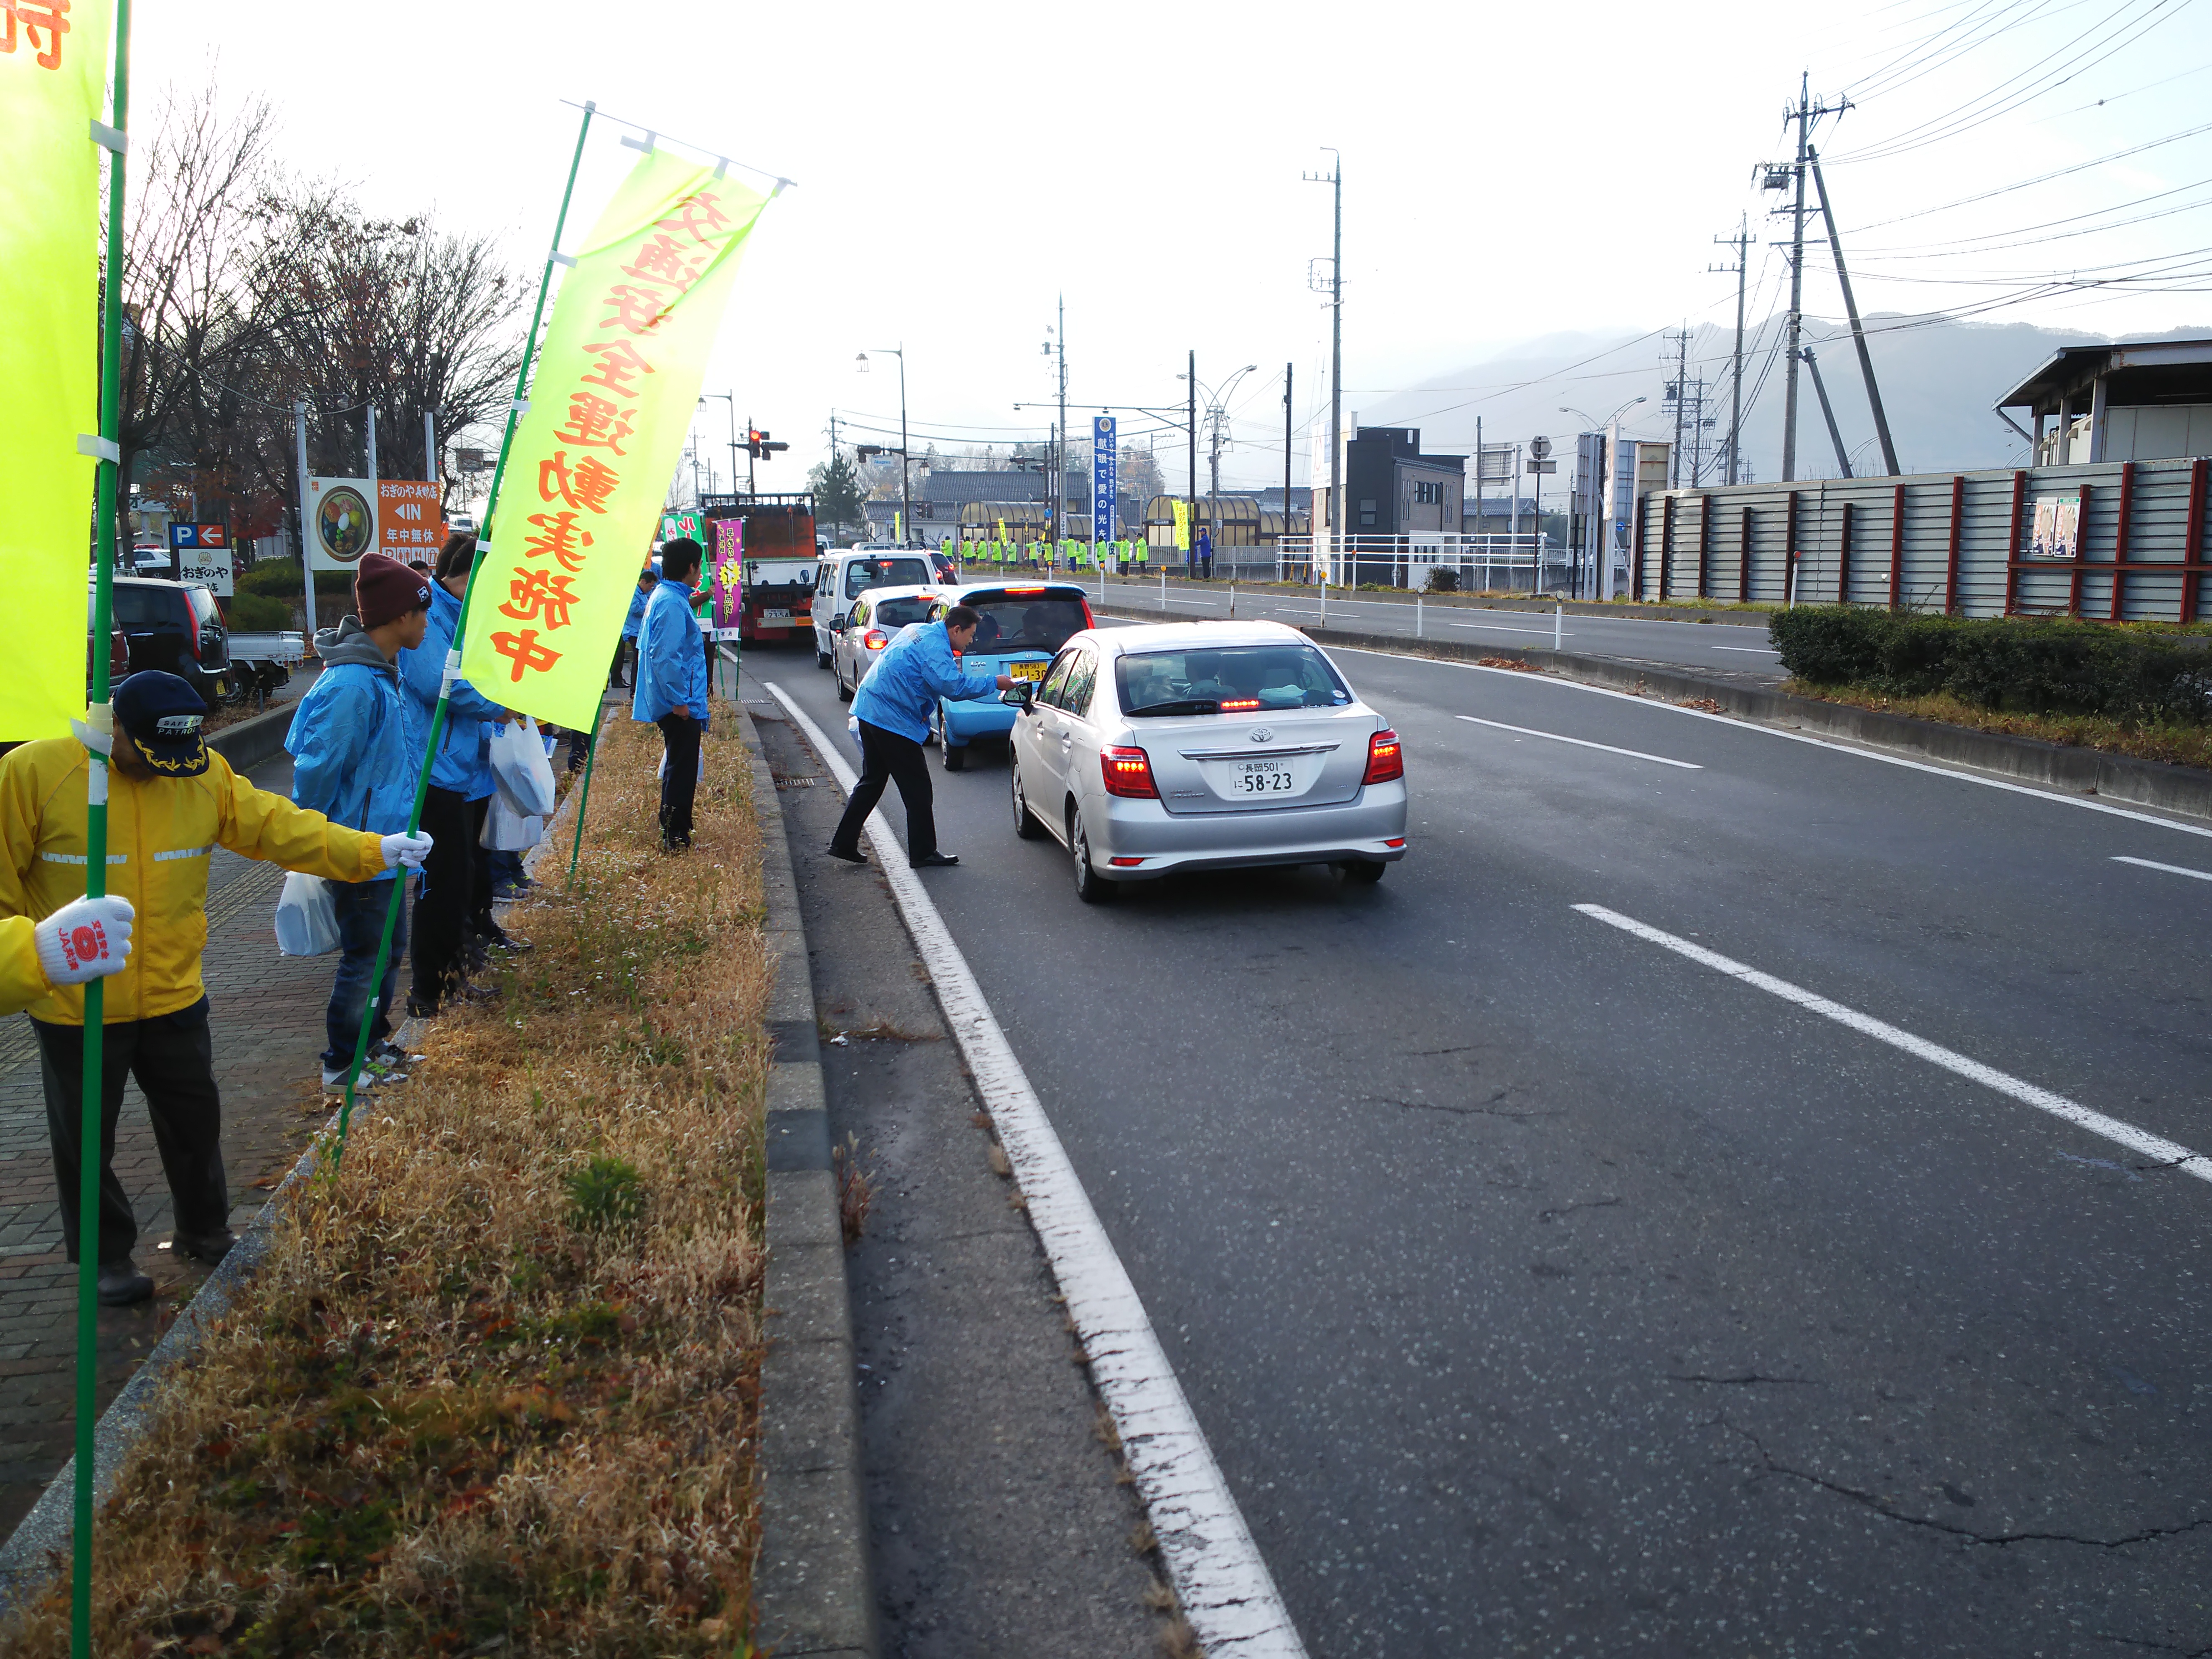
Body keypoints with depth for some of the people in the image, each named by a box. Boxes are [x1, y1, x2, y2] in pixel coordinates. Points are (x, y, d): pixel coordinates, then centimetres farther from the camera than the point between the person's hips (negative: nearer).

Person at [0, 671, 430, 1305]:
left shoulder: (205, 773, -5)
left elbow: (280, 827, -6)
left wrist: (372, 851, -16)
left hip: (173, 997, 4)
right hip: (75, 1008, -3)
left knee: (195, 1120, 17)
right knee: (86, 1137, 12)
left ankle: (205, 1232, 38)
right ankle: (105, 1257, 30)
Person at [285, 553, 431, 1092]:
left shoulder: (380, 674, 6)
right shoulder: (353, 685, -25)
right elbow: (316, 769, -22)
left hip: (384, 843, 9)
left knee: (389, 948, 20)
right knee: (365, 958, 3)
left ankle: (372, 1042, 35)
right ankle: (343, 1064, 18)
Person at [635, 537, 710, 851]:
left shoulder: (664, 597, 13)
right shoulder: (672, 604, -20)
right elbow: (665, 656, -27)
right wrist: (679, 700, -23)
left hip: (676, 704, 10)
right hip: (680, 705, -10)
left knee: (679, 767, 20)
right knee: (682, 769, -3)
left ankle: (674, 831, 29)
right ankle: (675, 837, 2)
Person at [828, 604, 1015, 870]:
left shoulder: (920, 632, 14)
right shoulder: (934, 647, -17)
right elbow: (954, 687, -26)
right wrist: (994, 683, -17)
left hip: (869, 710, 10)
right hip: (892, 721, -10)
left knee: (872, 782, 17)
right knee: (917, 789, 0)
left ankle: (844, 844, 18)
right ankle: (923, 853, 6)